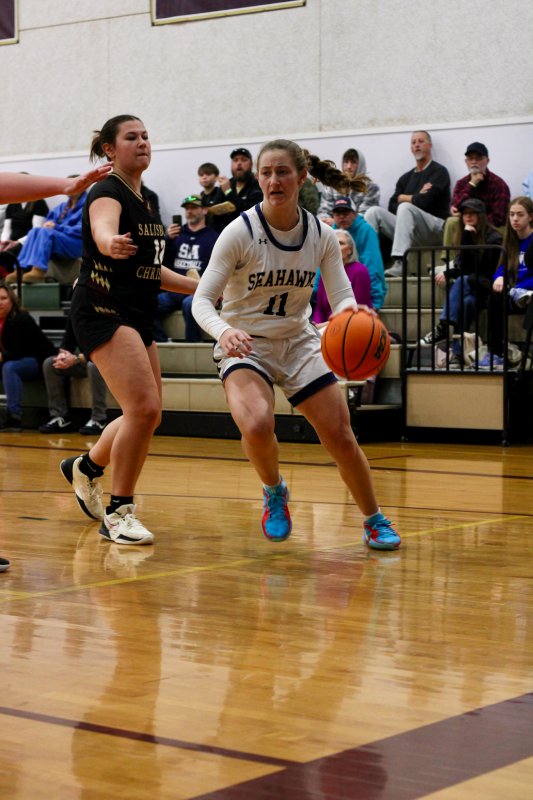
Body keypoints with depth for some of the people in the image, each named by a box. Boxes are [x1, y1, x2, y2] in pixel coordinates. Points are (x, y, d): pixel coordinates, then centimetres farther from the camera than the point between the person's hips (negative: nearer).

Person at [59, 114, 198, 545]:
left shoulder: (145, 201, 15)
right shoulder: (108, 193, -11)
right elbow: (101, 229, -35)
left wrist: (202, 287, 23)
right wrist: (111, 243, -59)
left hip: (138, 316, 9)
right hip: (103, 311, -9)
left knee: (148, 414, 14)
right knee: (144, 407, -21)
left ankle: (85, 467, 38)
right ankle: (119, 511, -9)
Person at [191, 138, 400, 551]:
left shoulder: (322, 235, -5)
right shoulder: (240, 232, -16)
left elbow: (342, 297, -9)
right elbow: (202, 299, -18)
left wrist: (351, 315, -35)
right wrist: (224, 331, -40)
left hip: (298, 342, 3)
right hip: (244, 345, -3)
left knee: (340, 436, -4)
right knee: (257, 426, -30)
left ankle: (376, 521, 19)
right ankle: (274, 493, 2)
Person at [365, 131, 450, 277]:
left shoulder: (439, 172, 4)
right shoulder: (406, 177, 22)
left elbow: (424, 201, -12)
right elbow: (392, 206, 9)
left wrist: (403, 198, 5)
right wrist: (414, 198, -5)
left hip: (435, 228, -6)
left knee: (405, 207, -34)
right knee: (374, 212, -12)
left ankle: (399, 264, -48)